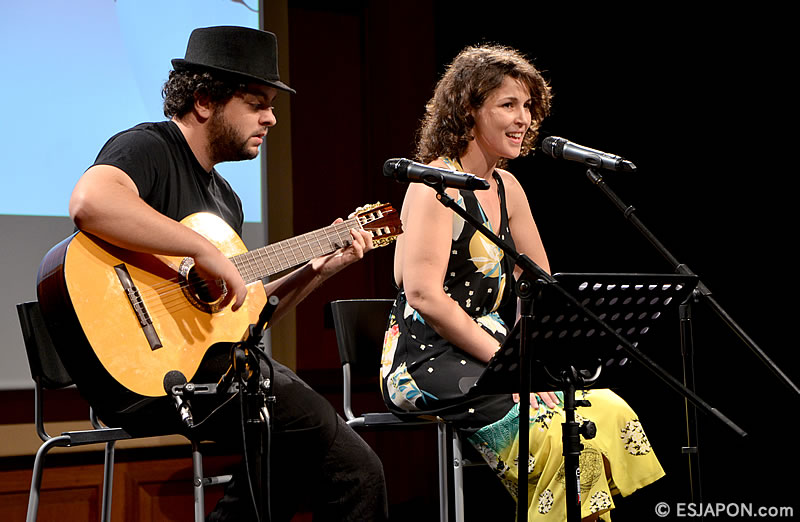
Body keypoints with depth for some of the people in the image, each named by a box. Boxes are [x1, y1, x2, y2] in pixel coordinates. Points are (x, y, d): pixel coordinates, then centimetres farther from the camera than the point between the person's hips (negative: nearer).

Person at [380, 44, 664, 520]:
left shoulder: (506, 188, 15)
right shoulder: (437, 182, -11)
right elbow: (424, 293, -21)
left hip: (483, 359, 8)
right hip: (428, 361, -8)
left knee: (609, 411, -12)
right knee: (555, 435, -27)